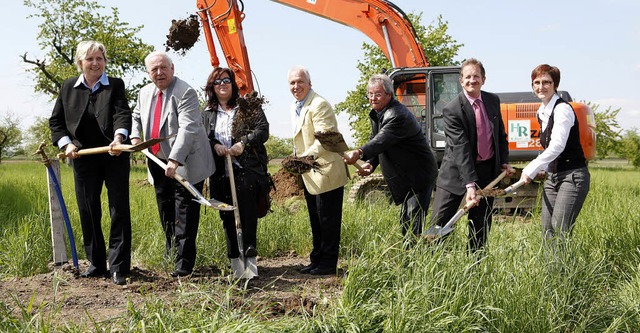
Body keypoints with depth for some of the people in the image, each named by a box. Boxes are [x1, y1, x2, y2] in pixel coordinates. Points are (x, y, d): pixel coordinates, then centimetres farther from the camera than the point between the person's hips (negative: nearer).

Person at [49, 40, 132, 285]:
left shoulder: (115, 85, 2)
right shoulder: (68, 87, 9)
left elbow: (122, 113, -13)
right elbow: (55, 120, 13)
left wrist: (119, 137, -32)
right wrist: (65, 143, -2)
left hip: (115, 157, -3)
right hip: (83, 158, 3)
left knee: (119, 210, -4)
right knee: (88, 212, 7)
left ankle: (118, 267, 2)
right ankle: (96, 264, 20)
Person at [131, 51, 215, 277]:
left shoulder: (185, 93, -17)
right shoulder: (145, 92, 9)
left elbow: (188, 129, -27)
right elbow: (136, 116, 28)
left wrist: (175, 160, -35)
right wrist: (135, 136, 8)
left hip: (185, 165, -8)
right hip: (159, 163, 8)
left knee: (184, 215, -6)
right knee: (166, 214, 16)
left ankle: (183, 265, -1)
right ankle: (171, 256, 29)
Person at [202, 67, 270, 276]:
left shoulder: (249, 107, 8)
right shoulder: (207, 113, 18)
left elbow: (263, 130, -1)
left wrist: (243, 143, -14)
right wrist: (214, 145, -7)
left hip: (247, 167, -3)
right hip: (220, 171, 3)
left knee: (245, 194, -29)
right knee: (227, 215, 3)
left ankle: (250, 248, -24)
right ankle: (235, 262, 9)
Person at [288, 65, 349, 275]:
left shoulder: (319, 105, -16)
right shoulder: (295, 108, 14)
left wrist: (307, 156, -32)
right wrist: (296, 160, 9)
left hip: (326, 172, -10)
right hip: (309, 174, 10)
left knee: (328, 220, -2)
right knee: (315, 220, 17)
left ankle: (328, 264, 7)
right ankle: (317, 260, 26)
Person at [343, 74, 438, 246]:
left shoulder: (398, 115, -26)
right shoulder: (377, 113, 6)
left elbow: (382, 140, -41)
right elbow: (374, 140, 9)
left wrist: (360, 153, -57)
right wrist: (370, 163, -11)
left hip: (420, 175, -10)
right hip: (404, 177, 10)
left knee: (413, 220, -15)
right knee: (405, 220, 17)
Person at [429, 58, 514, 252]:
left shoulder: (493, 101, 2)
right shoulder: (452, 110, -17)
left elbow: (500, 134, 16)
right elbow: (461, 148, -24)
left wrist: (504, 161, 5)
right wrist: (469, 185, -29)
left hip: (487, 170, 5)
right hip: (457, 171, -5)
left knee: (481, 225, 10)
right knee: (439, 223, -5)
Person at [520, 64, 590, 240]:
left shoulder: (562, 109, -13)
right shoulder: (542, 113, 13)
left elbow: (557, 146, -21)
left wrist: (531, 170, -18)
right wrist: (542, 169, 9)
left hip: (572, 176, -8)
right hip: (552, 177, 8)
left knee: (560, 231, -14)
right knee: (547, 233, 4)